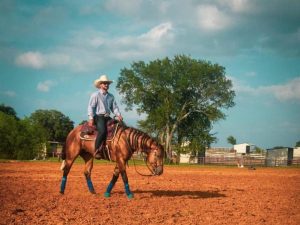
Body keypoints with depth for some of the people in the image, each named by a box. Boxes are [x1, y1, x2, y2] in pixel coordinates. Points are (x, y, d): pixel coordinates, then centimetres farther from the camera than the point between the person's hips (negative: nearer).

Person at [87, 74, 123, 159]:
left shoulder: (111, 96, 17)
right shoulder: (95, 95, 0)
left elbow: (114, 107, 15)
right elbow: (90, 107, -5)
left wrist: (118, 115, -4)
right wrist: (91, 118, -15)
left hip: (107, 117, 7)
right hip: (98, 117, -7)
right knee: (102, 131, -31)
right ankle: (97, 151, -29)